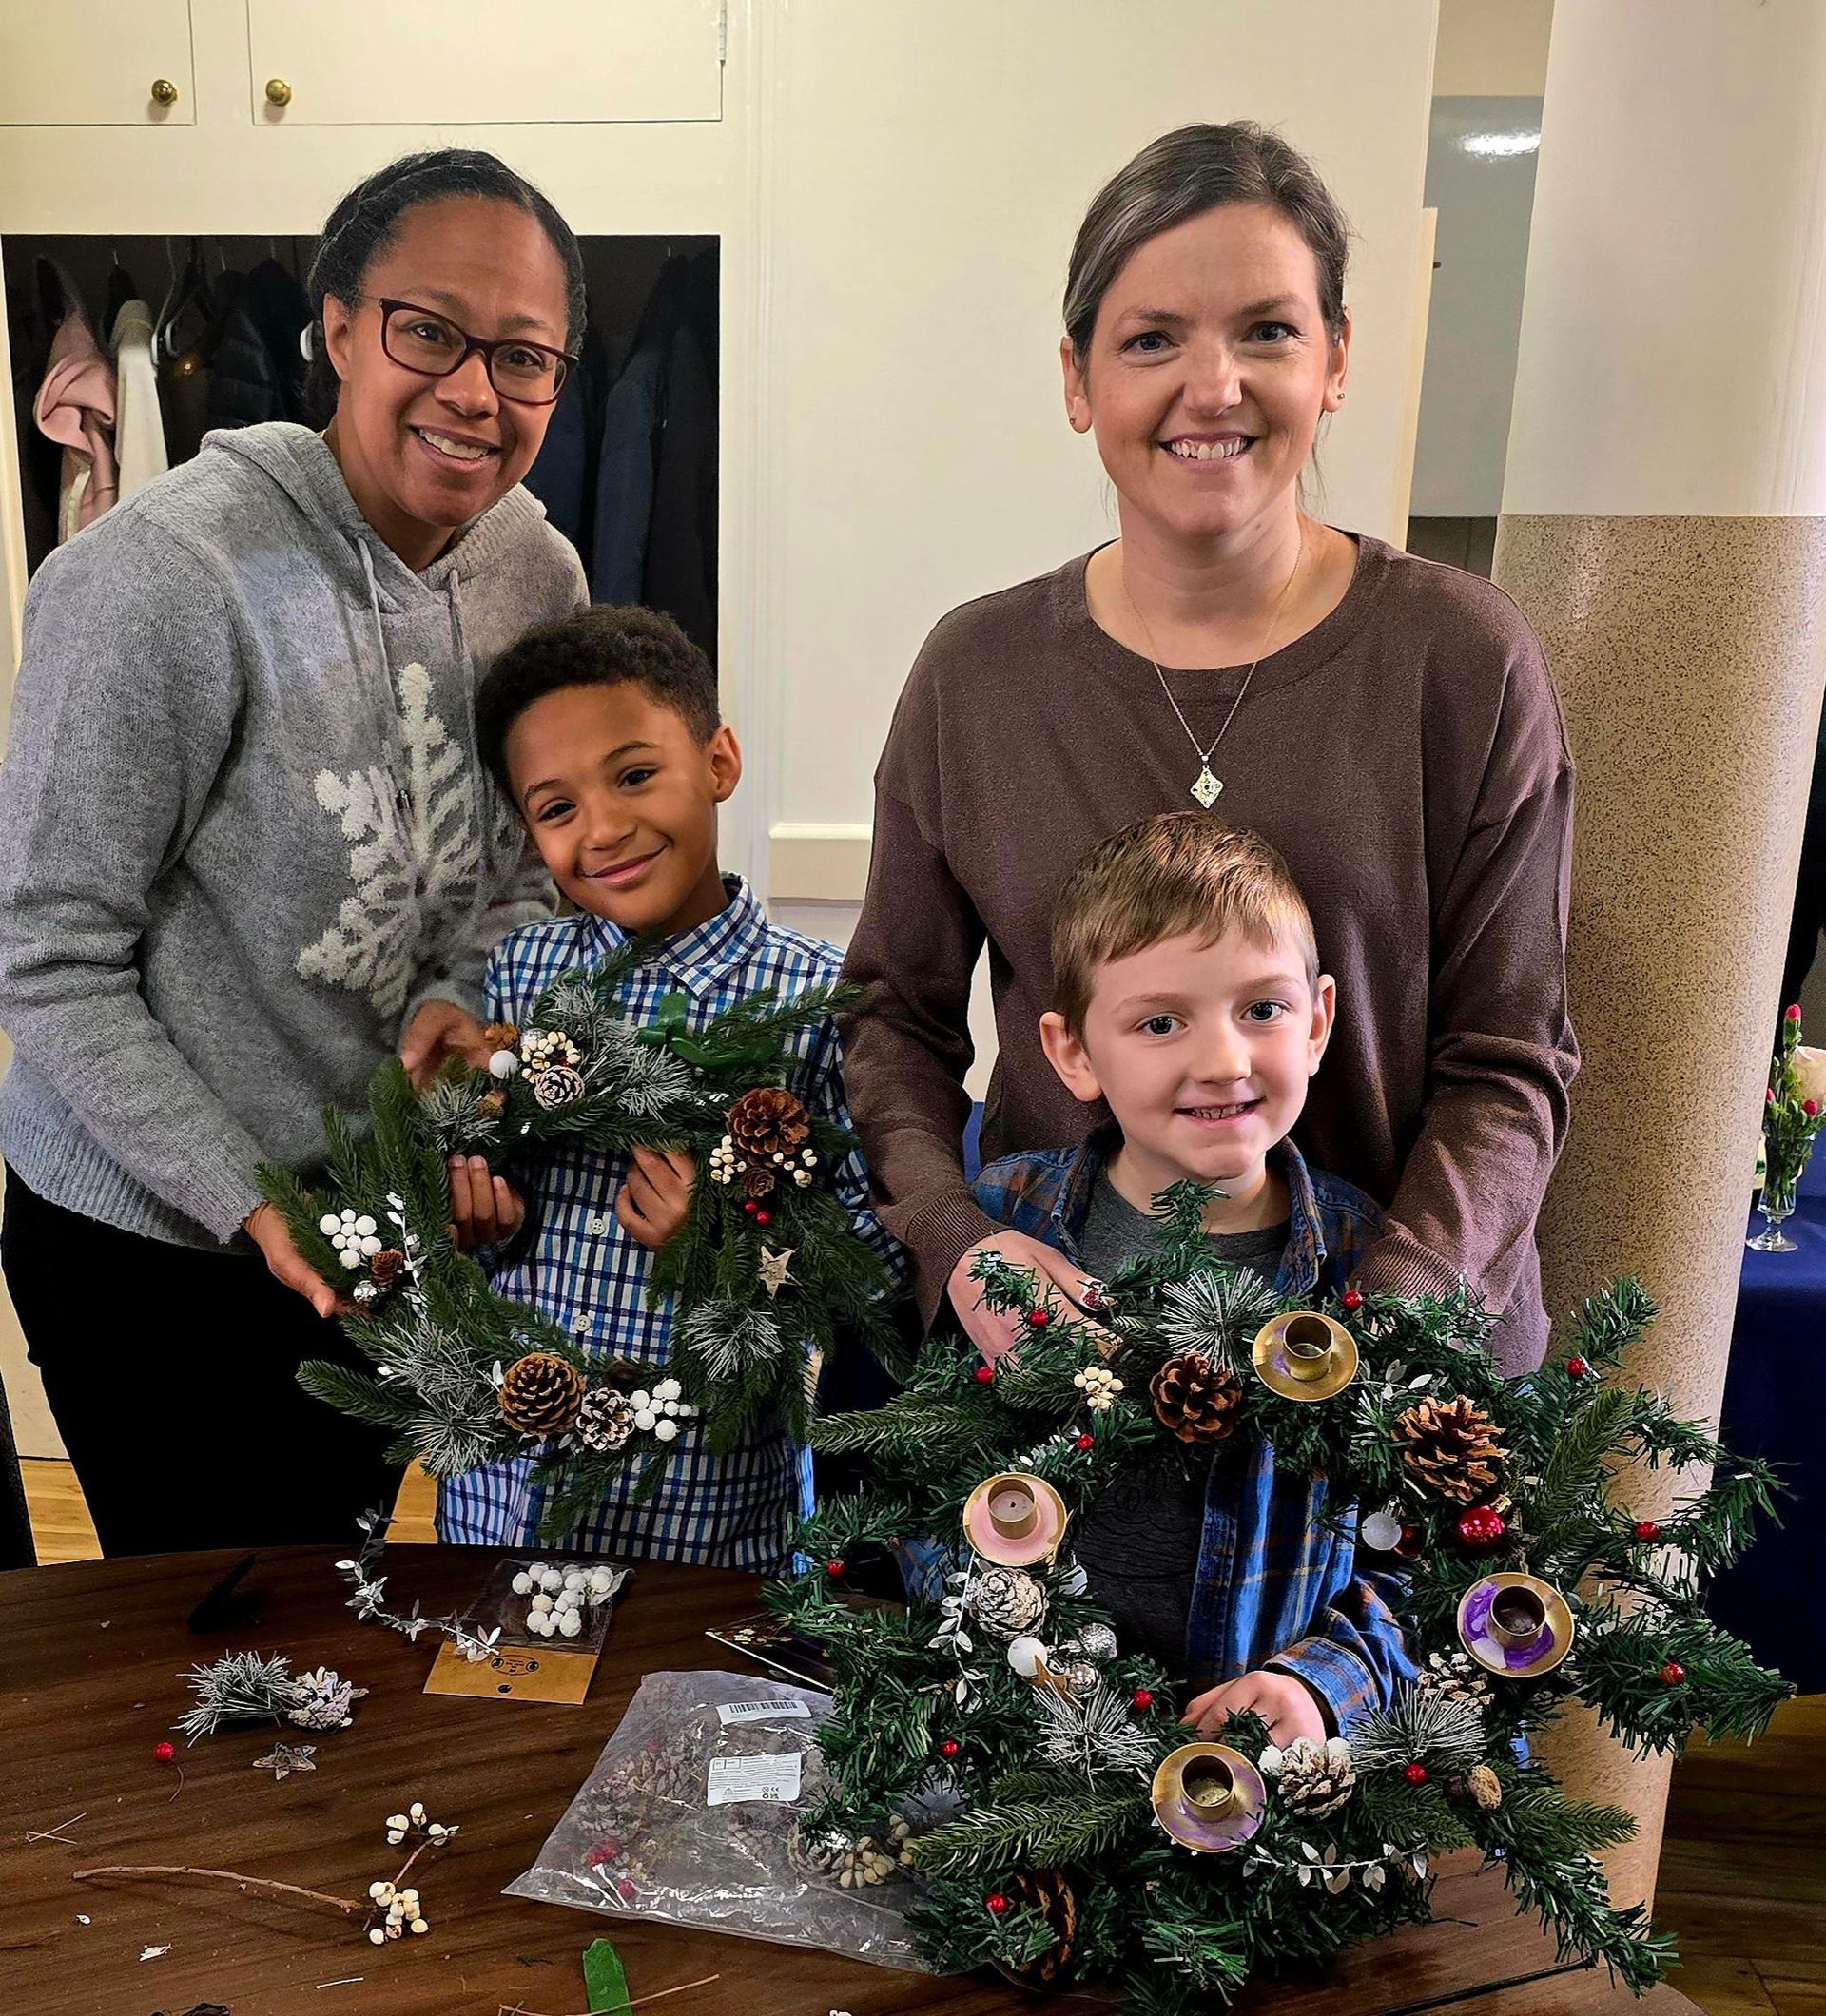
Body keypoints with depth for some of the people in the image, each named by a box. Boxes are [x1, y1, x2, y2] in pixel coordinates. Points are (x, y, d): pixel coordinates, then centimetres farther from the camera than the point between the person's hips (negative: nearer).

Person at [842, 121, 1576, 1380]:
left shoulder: (1463, 660, -9)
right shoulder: (975, 670, -4)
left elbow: (1509, 1063, -6)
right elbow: (897, 1013, 2)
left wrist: (1382, 1325, -20)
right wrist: (956, 1240, -15)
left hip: (1408, 1335, 0)